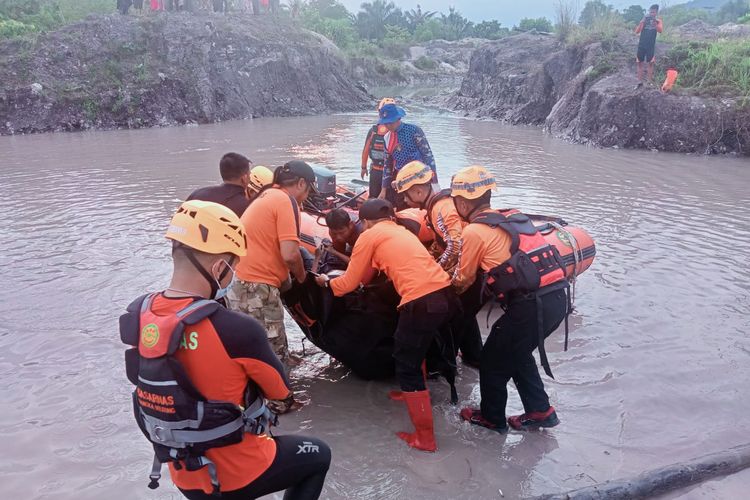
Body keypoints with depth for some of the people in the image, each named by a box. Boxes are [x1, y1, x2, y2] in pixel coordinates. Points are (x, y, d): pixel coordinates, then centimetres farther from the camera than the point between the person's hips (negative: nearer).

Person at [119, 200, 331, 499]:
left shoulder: (136, 316, -12)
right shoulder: (237, 330, -32)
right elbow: (279, 389, -14)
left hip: (183, 476, 6)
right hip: (237, 475, -5)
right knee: (318, 456, 22)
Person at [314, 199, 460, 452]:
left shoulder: (369, 236, 8)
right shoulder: (402, 231, 27)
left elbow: (349, 283, 13)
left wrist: (327, 282, 32)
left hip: (421, 302, -8)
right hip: (445, 294, 8)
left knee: (407, 367, 7)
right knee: (415, 346, 32)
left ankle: (425, 437, 11)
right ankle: (412, 392, 52)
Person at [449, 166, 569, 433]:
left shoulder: (474, 231, -5)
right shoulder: (512, 217, 16)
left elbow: (463, 281, 6)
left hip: (530, 305, -8)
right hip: (557, 295, 8)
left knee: (492, 360, 14)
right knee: (517, 353, 28)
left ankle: (491, 418, 31)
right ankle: (539, 410, 34)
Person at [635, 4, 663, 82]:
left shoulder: (658, 21, 2)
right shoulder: (644, 20, 5)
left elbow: (660, 30, -15)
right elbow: (637, 31, -3)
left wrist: (654, 22, -26)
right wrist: (642, 22, -15)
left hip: (651, 46, -2)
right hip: (641, 45, 2)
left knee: (650, 63, -1)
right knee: (640, 63, 3)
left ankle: (650, 81, 4)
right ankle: (640, 81, 10)